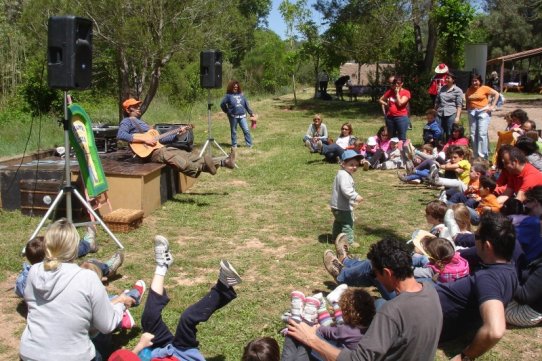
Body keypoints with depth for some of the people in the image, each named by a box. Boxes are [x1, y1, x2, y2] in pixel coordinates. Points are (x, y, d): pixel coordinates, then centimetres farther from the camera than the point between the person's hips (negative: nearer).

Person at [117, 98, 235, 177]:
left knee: (187, 155, -2)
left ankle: (223, 162, -7)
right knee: (170, 157, -36)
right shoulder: (127, 122, 2)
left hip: (160, 147, 9)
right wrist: (144, 139, -24)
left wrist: (177, 133, 17)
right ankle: (202, 167, -62)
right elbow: (120, 135, -21)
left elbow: (158, 138, 26)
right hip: (149, 152, -9)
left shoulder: (140, 122, 29)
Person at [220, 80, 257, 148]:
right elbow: (222, 104, 1)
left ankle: (249, 144, 4)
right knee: (233, 131, 8)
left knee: (246, 130, -3)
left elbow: (246, 104, 13)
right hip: (233, 116, -3)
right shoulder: (228, 95, -1)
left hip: (242, 116, 3)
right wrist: (228, 112, 4)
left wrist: (251, 113, 13)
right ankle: (234, 145, 19)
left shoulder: (241, 94, 11)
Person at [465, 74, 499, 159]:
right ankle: (475, 155, 16)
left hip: (483, 111, -5)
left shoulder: (485, 88, -4)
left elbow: (496, 94, -1)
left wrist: (492, 106, -5)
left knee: (482, 134, -11)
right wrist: (468, 108, 7)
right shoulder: (469, 90, 9)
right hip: (472, 112, 5)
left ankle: (483, 155, -7)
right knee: (473, 134, 7)